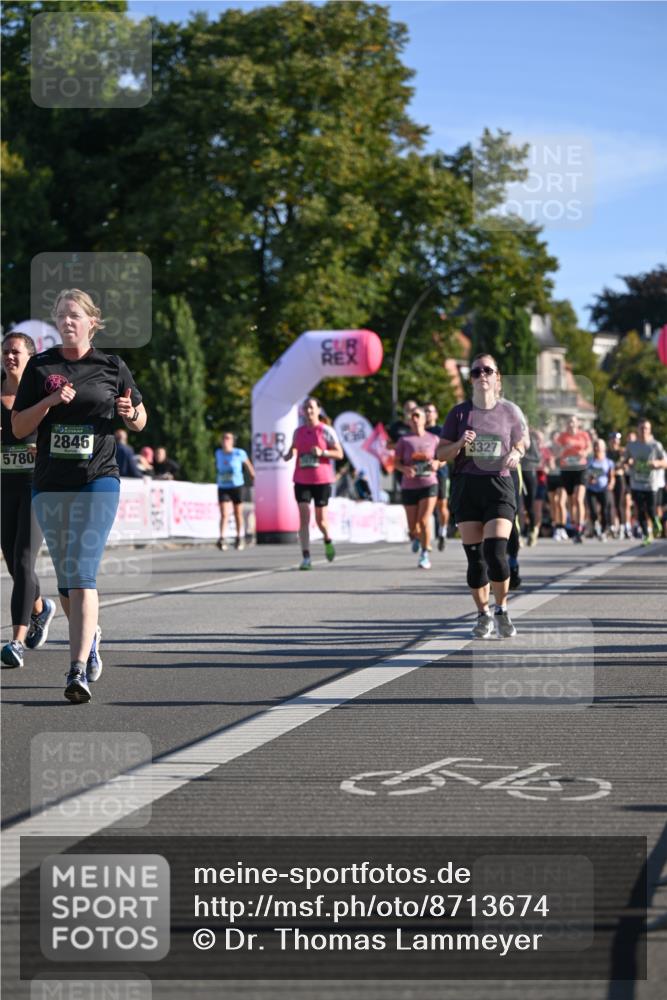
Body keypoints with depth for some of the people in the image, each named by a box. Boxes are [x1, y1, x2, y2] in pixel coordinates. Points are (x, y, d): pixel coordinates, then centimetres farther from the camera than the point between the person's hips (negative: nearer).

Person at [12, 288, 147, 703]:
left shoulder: (112, 367, 4)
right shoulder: (40, 367, 7)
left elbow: (140, 420, 15)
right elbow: (18, 426, 4)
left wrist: (129, 413, -8)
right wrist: (50, 401, -12)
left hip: (98, 482, -3)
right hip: (50, 484, 3)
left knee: (81, 575, -16)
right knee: (66, 579, 13)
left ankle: (78, 670, -22)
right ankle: (90, 635, 41)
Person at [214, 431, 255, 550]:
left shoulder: (239, 453, -6)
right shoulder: (218, 453, 4)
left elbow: (248, 465, 6)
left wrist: (255, 479, 11)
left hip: (237, 487, -1)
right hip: (223, 488, 1)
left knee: (238, 513, 12)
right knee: (224, 514, -14)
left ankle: (239, 537, 28)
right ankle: (221, 538, -22)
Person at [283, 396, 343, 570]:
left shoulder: (326, 431, -2)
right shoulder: (298, 432, 9)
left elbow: (339, 453, -3)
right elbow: (294, 449, 23)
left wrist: (322, 452, -19)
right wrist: (288, 455, 0)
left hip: (322, 480, -2)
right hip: (302, 481, 2)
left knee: (320, 519, 4)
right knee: (304, 518, -9)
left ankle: (328, 542, 38)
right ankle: (306, 558, -11)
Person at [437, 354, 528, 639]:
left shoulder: (510, 411, 4)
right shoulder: (459, 412, 4)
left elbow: (521, 444, 17)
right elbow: (440, 453, 6)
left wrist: (516, 455, -6)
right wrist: (459, 445, -14)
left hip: (499, 486, -1)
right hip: (466, 487, 1)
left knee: (495, 551, -14)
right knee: (474, 556, 3)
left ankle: (502, 610, 5)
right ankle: (483, 615, 17)